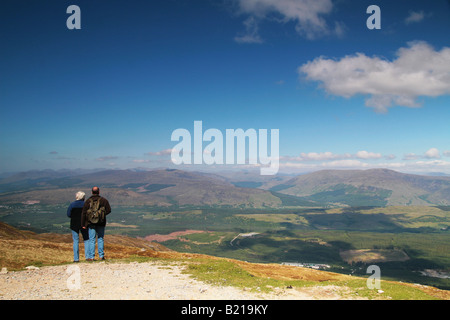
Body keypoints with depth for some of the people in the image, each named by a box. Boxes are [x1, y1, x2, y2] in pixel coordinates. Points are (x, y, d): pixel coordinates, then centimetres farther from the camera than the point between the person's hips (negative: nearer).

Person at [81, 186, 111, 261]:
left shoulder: (88, 201, -1)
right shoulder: (103, 200, -1)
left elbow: (83, 213, -2)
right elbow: (108, 210, -2)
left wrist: (83, 224, 3)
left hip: (91, 223, 0)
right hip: (101, 223, 1)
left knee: (92, 239, 3)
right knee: (100, 239, 9)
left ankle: (91, 257, 3)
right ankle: (101, 256, 10)